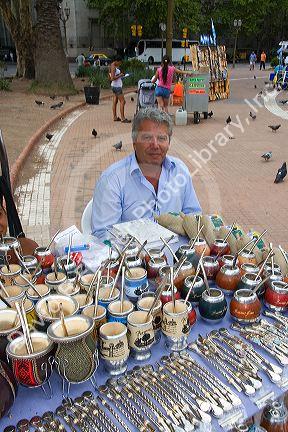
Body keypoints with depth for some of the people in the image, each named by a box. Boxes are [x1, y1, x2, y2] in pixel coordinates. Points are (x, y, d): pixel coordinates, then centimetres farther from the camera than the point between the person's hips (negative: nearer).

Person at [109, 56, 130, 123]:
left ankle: (115, 117, 15)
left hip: (114, 86, 10)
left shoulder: (115, 66, 13)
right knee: (122, 101, -8)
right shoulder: (113, 67, -17)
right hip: (116, 86, -10)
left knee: (115, 102, 10)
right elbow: (112, 78, -25)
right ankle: (123, 118, -7)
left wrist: (120, 74, 11)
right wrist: (120, 75, -15)